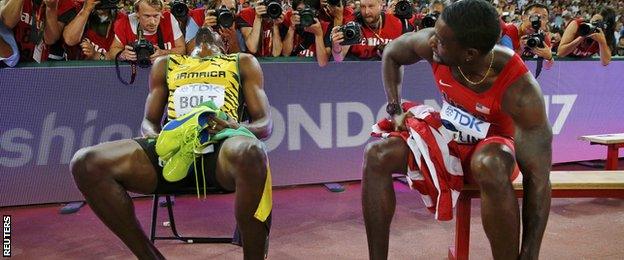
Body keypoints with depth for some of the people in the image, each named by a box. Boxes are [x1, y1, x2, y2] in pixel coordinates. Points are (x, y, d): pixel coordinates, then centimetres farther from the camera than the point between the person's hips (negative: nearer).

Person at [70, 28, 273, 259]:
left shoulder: (243, 62, 23)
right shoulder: (165, 64, 30)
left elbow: (265, 124, 15)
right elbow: (148, 121, 26)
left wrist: (237, 127, -10)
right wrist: (155, 136, 0)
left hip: (221, 146, -2)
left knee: (250, 153, -40)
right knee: (85, 162, -21)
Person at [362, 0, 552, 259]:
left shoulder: (519, 90, -33)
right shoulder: (432, 43, -22)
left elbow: (538, 176, -31)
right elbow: (391, 54, 2)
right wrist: (395, 110, -7)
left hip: (493, 144, -4)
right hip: (447, 138, 4)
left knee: (490, 166, -41)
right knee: (377, 155, -19)